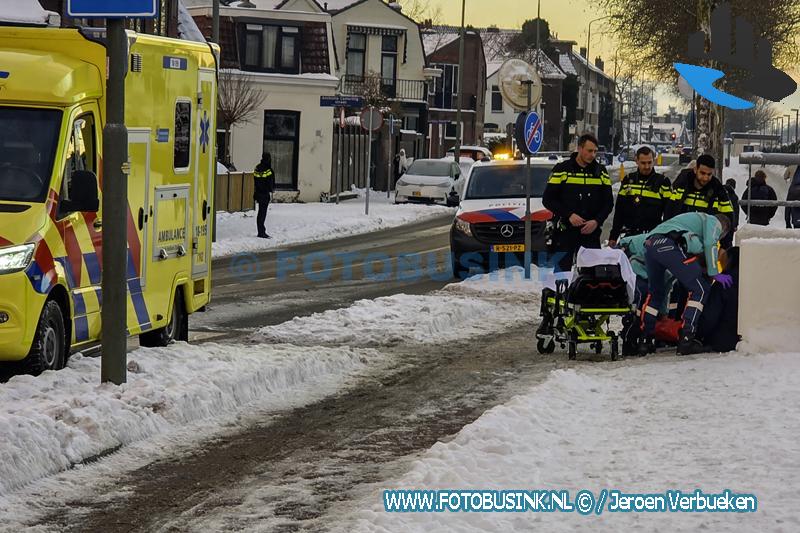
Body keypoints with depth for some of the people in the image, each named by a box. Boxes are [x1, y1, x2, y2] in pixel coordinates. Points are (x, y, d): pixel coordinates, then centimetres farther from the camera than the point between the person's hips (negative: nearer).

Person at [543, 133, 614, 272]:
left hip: (591, 232, 3)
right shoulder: (562, 169, -1)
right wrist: (569, 215, -14)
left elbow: (608, 202, 10)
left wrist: (597, 221, -7)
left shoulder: (600, 171, 9)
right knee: (562, 271, -2)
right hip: (565, 230, -3)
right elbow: (548, 199, -2)